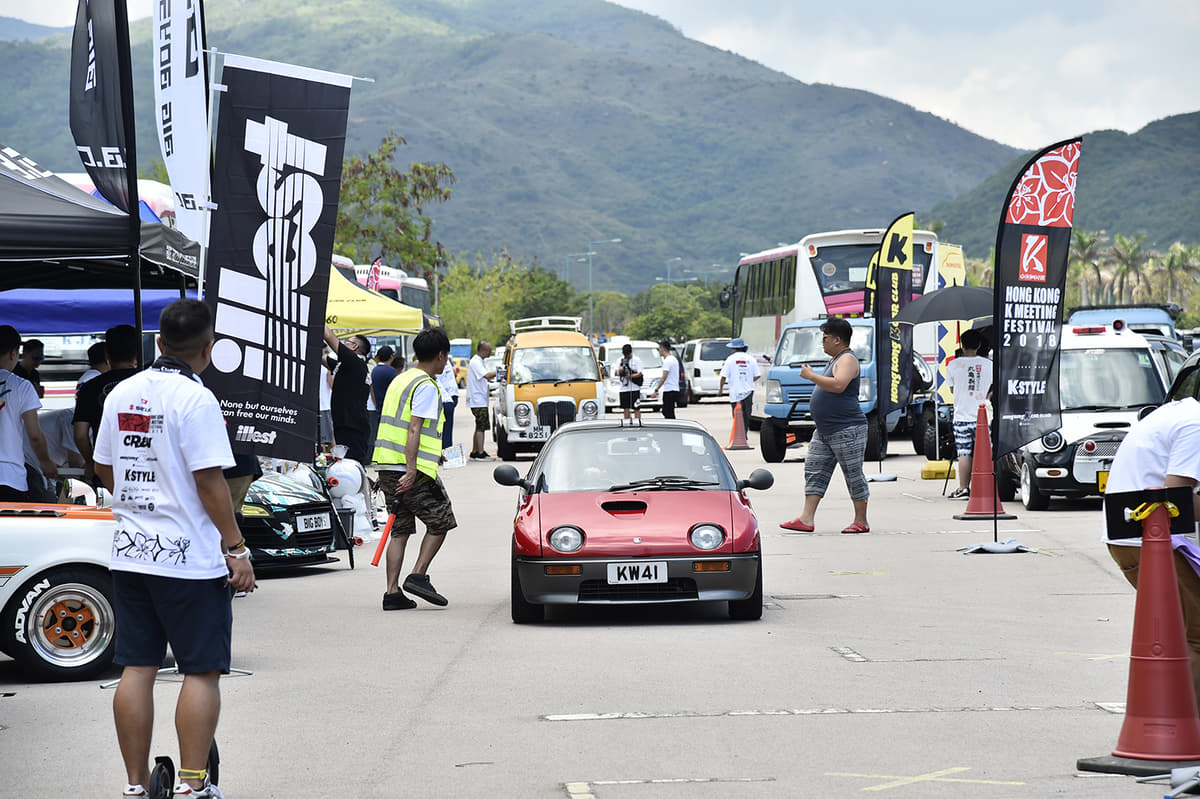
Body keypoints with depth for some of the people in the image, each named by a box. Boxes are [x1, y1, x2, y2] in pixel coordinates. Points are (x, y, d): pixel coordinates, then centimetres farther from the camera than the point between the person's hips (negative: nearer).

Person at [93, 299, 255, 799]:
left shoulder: (121, 393, 8)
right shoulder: (196, 399, -13)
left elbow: (104, 469, 17)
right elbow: (209, 481, -15)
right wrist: (236, 548, -9)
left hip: (129, 555, 7)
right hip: (189, 557, -6)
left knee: (136, 669, 8)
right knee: (202, 671, 0)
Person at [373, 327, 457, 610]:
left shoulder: (401, 380, 18)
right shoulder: (426, 386, -10)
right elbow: (414, 429, -19)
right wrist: (411, 471, -23)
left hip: (387, 468, 8)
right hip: (411, 469, -8)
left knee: (400, 529, 9)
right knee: (440, 522, 6)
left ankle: (392, 592, 2)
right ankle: (418, 576, -4)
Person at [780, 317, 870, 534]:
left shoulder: (848, 360, -12)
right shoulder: (834, 360, 19)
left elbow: (838, 385, -30)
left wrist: (811, 376, -21)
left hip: (847, 430, -10)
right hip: (824, 431, 11)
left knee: (853, 475, -2)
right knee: (814, 471, 4)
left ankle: (861, 521, 5)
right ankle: (806, 519, 2)